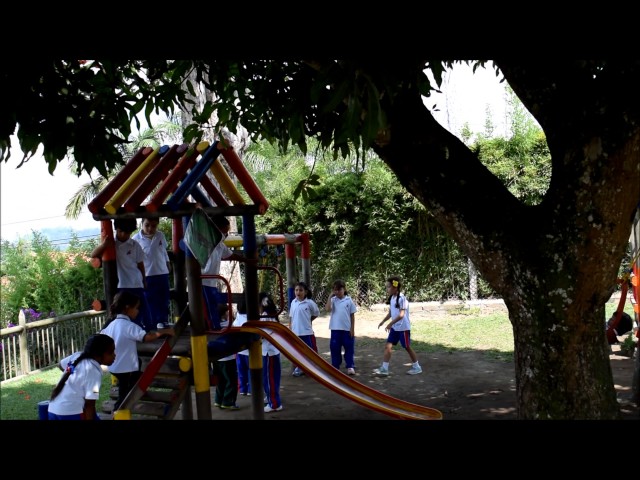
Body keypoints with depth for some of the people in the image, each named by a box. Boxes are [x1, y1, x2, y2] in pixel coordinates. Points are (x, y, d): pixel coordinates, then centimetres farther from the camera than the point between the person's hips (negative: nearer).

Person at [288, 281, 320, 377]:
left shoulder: (310, 303, -9)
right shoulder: (293, 302, 4)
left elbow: (316, 314, 5)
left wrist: (308, 320, 4)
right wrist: (290, 328, 11)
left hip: (307, 332, -4)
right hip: (295, 332, 4)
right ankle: (299, 368, 25)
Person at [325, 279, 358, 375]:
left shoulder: (349, 300, -2)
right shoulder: (333, 300, 0)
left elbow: (352, 315, 2)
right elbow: (327, 309, -19)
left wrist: (352, 329, -2)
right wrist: (330, 297, -14)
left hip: (347, 329, -1)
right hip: (335, 329, 1)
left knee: (349, 348, 5)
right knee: (335, 348, 6)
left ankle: (350, 367, 14)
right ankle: (335, 367, 16)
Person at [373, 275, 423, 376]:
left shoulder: (401, 298, -20)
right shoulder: (392, 298, 6)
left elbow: (401, 314, -25)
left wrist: (390, 323, -28)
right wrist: (383, 322, 9)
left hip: (403, 328, -8)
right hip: (394, 328, 8)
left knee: (407, 347, 4)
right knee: (388, 346, 1)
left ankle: (417, 367, 19)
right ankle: (384, 368, 2)